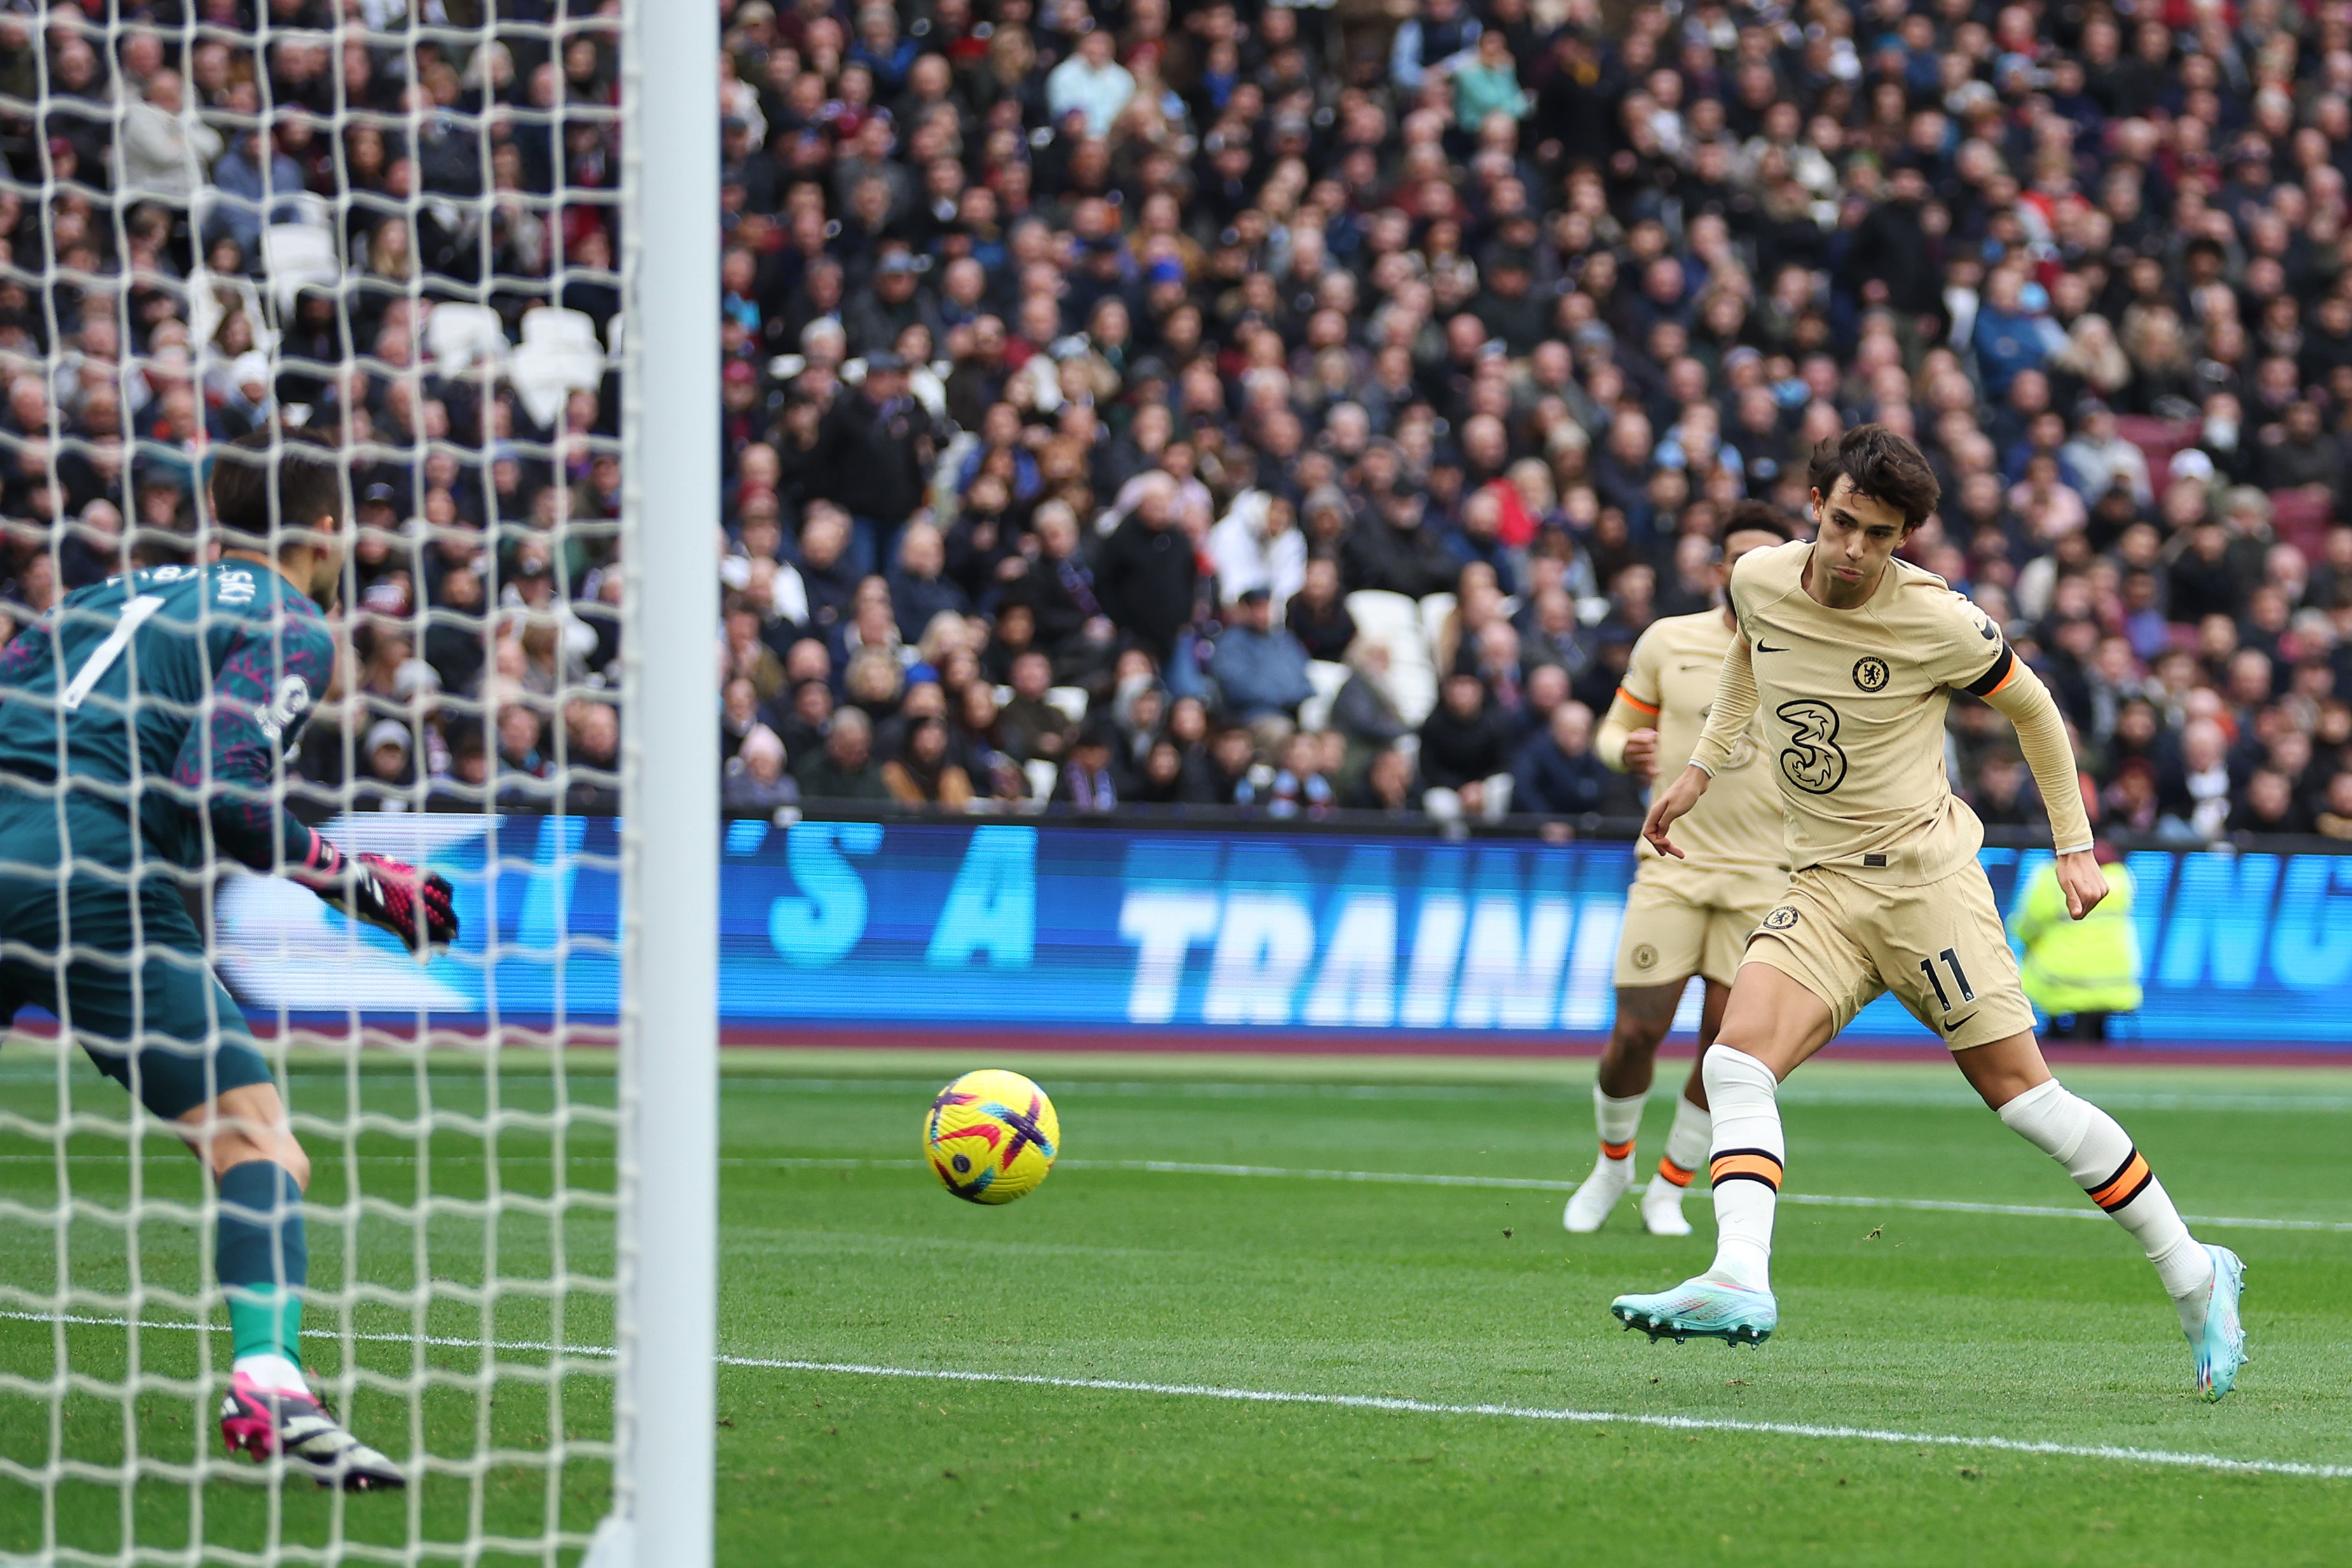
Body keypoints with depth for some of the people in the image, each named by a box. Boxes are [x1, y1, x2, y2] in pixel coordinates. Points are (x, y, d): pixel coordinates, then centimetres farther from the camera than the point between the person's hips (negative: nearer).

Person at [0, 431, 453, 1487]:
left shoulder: (123, 595, 25)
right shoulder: (289, 629, 4)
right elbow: (218, 791, -11)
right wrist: (355, 882, -3)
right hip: (93, 878, -7)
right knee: (260, 1143, -8)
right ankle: (266, 1381, -30)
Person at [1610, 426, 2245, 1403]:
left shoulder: (1938, 624, -12)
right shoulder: (1760, 580, 0)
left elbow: (2032, 709, 5)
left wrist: (2075, 847, 8)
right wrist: (1702, 767, 22)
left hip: (1924, 874, -5)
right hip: (1821, 892, 5)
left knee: (2020, 1091, -7)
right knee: (1737, 1064, -19)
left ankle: (2193, 1277, 6)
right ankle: (1740, 1284, -32)